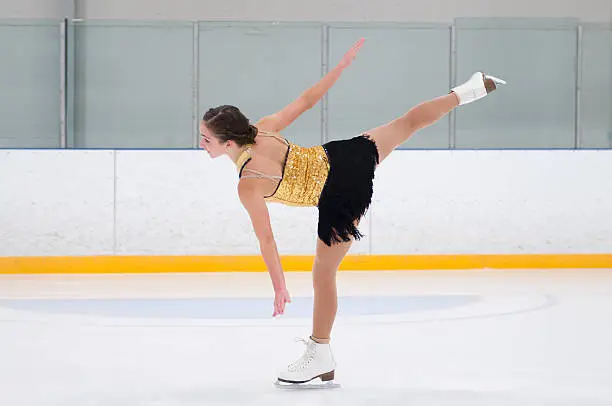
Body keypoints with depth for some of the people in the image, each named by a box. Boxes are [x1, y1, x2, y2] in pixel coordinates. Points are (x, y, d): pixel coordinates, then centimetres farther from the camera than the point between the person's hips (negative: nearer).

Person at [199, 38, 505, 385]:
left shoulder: (249, 186, -22)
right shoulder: (263, 129, -6)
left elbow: (266, 239, -16)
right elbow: (306, 101, 1)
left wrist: (279, 287, -8)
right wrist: (343, 64, 11)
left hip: (339, 197, -7)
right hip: (342, 157, 7)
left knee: (324, 274, 6)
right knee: (408, 123, 28)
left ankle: (320, 359, 18)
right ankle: (472, 89, 40)